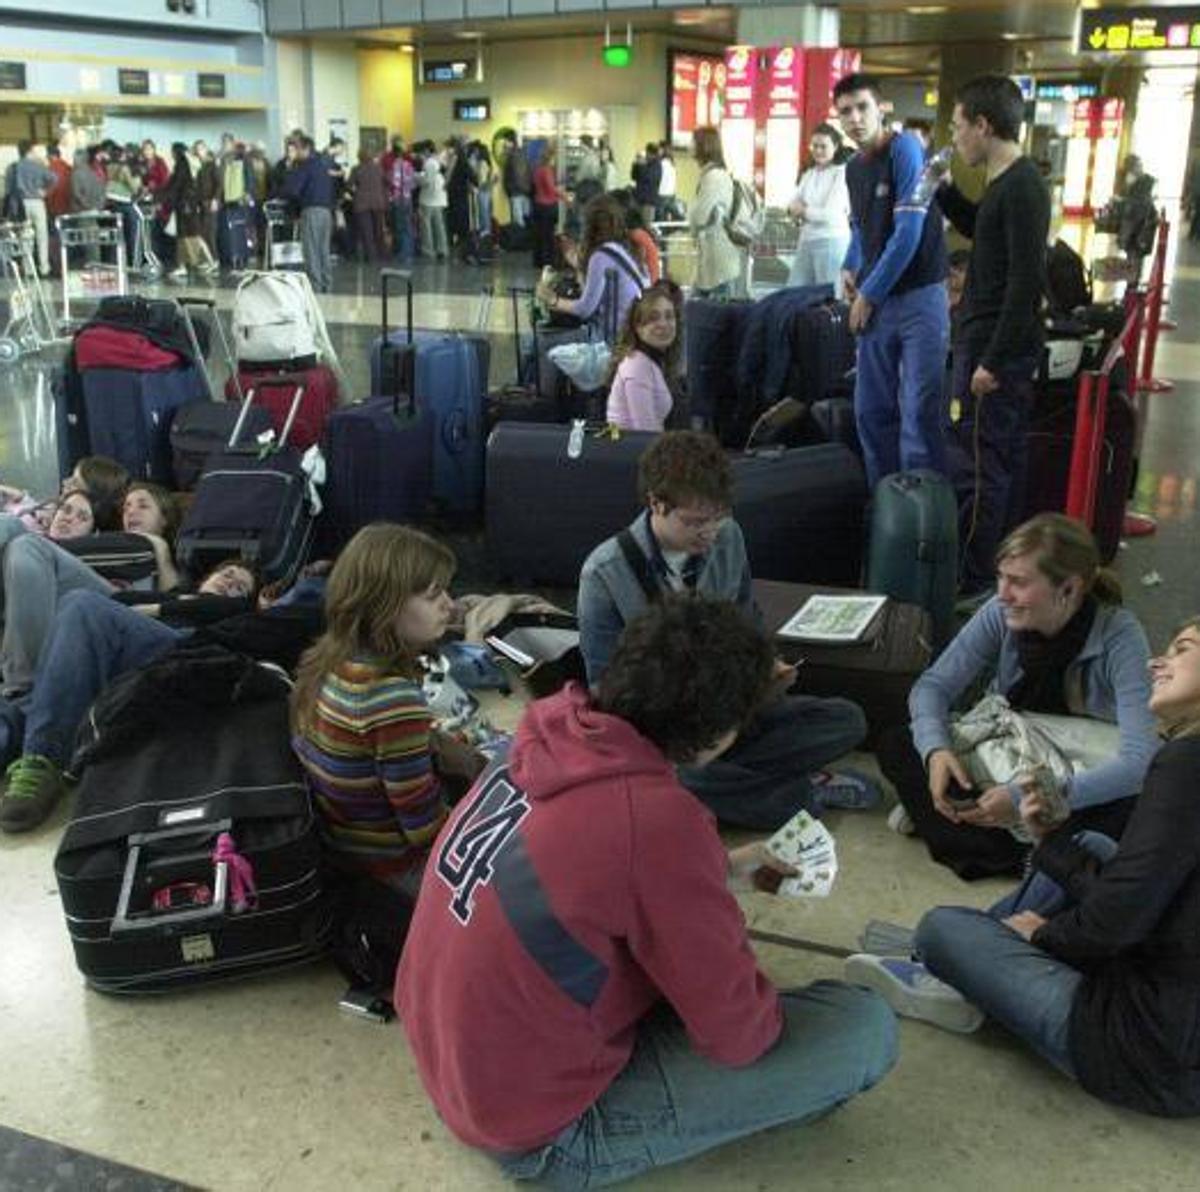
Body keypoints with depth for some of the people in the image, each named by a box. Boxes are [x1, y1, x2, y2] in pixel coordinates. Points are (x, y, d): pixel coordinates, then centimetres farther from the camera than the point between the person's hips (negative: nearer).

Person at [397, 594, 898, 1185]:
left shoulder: (550, 742, -7)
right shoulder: (657, 818, -30)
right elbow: (738, 1034, -16)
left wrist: (722, 866, 17)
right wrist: (766, 1011, 5)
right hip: (541, 1133, -8)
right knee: (865, 1027, -8)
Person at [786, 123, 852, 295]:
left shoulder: (841, 173, -8)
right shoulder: (809, 173, 13)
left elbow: (832, 214, -15)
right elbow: (793, 206, 10)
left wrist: (804, 211, -2)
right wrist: (800, 209, -13)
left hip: (832, 241, -7)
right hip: (806, 240, 7)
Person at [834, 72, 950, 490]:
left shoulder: (905, 149, -10)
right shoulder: (853, 168, 12)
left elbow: (909, 233, -16)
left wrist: (869, 294, -9)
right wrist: (850, 269, 9)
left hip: (919, 296, -7)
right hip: (875, 301, 7)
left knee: (920, 409, -9)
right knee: (871, 410, 9)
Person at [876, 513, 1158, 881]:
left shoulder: (1119, 637, -25)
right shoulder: (1001, 613, -15)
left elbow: (1139, 761, -33)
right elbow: (933, 685, -11)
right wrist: (936, 750, -34)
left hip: (1082, 779, -3)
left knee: (1133, 815, -36)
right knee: (895, 745, -17)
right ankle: (1016, 857, -23)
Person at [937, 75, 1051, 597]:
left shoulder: (1021, 189, -17)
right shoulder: (1010, 184, 12)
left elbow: (1027, 281, -22)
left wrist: (992, 361, -22)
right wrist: (942, 190, 18)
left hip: (994, 349, -10)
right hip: (997, 347, 10)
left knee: (974, 465, -7)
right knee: (1003, 461, 15)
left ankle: (970, 584, -2)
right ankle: (997, 570, 25)